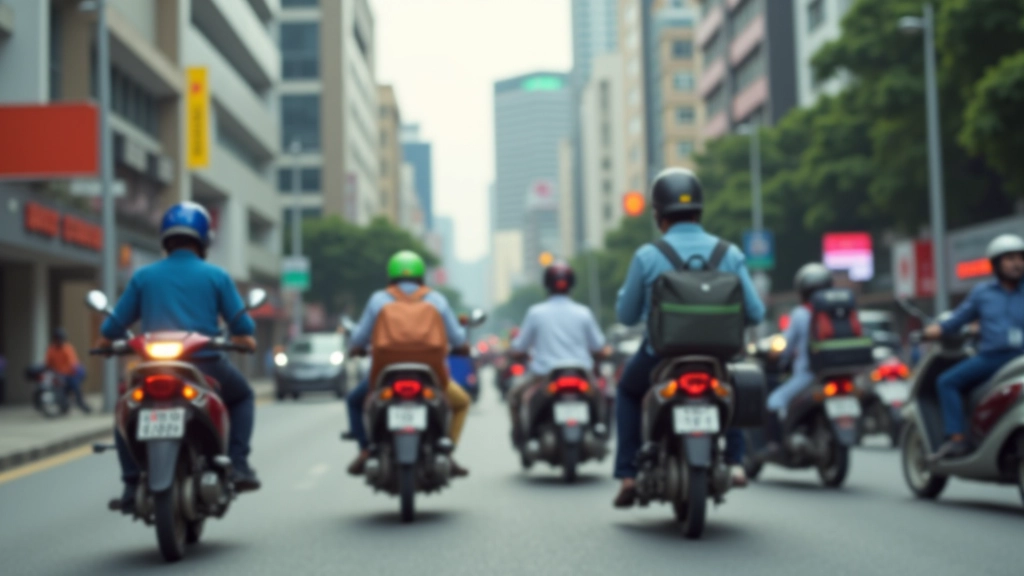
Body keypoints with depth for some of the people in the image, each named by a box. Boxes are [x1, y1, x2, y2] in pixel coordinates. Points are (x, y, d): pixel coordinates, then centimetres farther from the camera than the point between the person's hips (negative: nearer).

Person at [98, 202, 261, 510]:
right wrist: (244, 340, 27)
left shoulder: (144, 276, 6)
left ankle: (132, 484, 12)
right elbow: (243, 328, 4)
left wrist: (106, 342, 31)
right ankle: (238, 465, 9)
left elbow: (114, 326, 9)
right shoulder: (216, 276, 2)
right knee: (242, 397, 27)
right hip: (207, 366, -1)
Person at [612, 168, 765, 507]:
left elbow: (626, 315, 1)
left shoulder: (647, 256, -8)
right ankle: (735, 461, 22)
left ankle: (628, 474, 22)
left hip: (662, 357, -1)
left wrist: (626, 293, 24)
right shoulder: (729, 253, -3)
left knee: (628, 390, 32)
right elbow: (755, 313, -1)